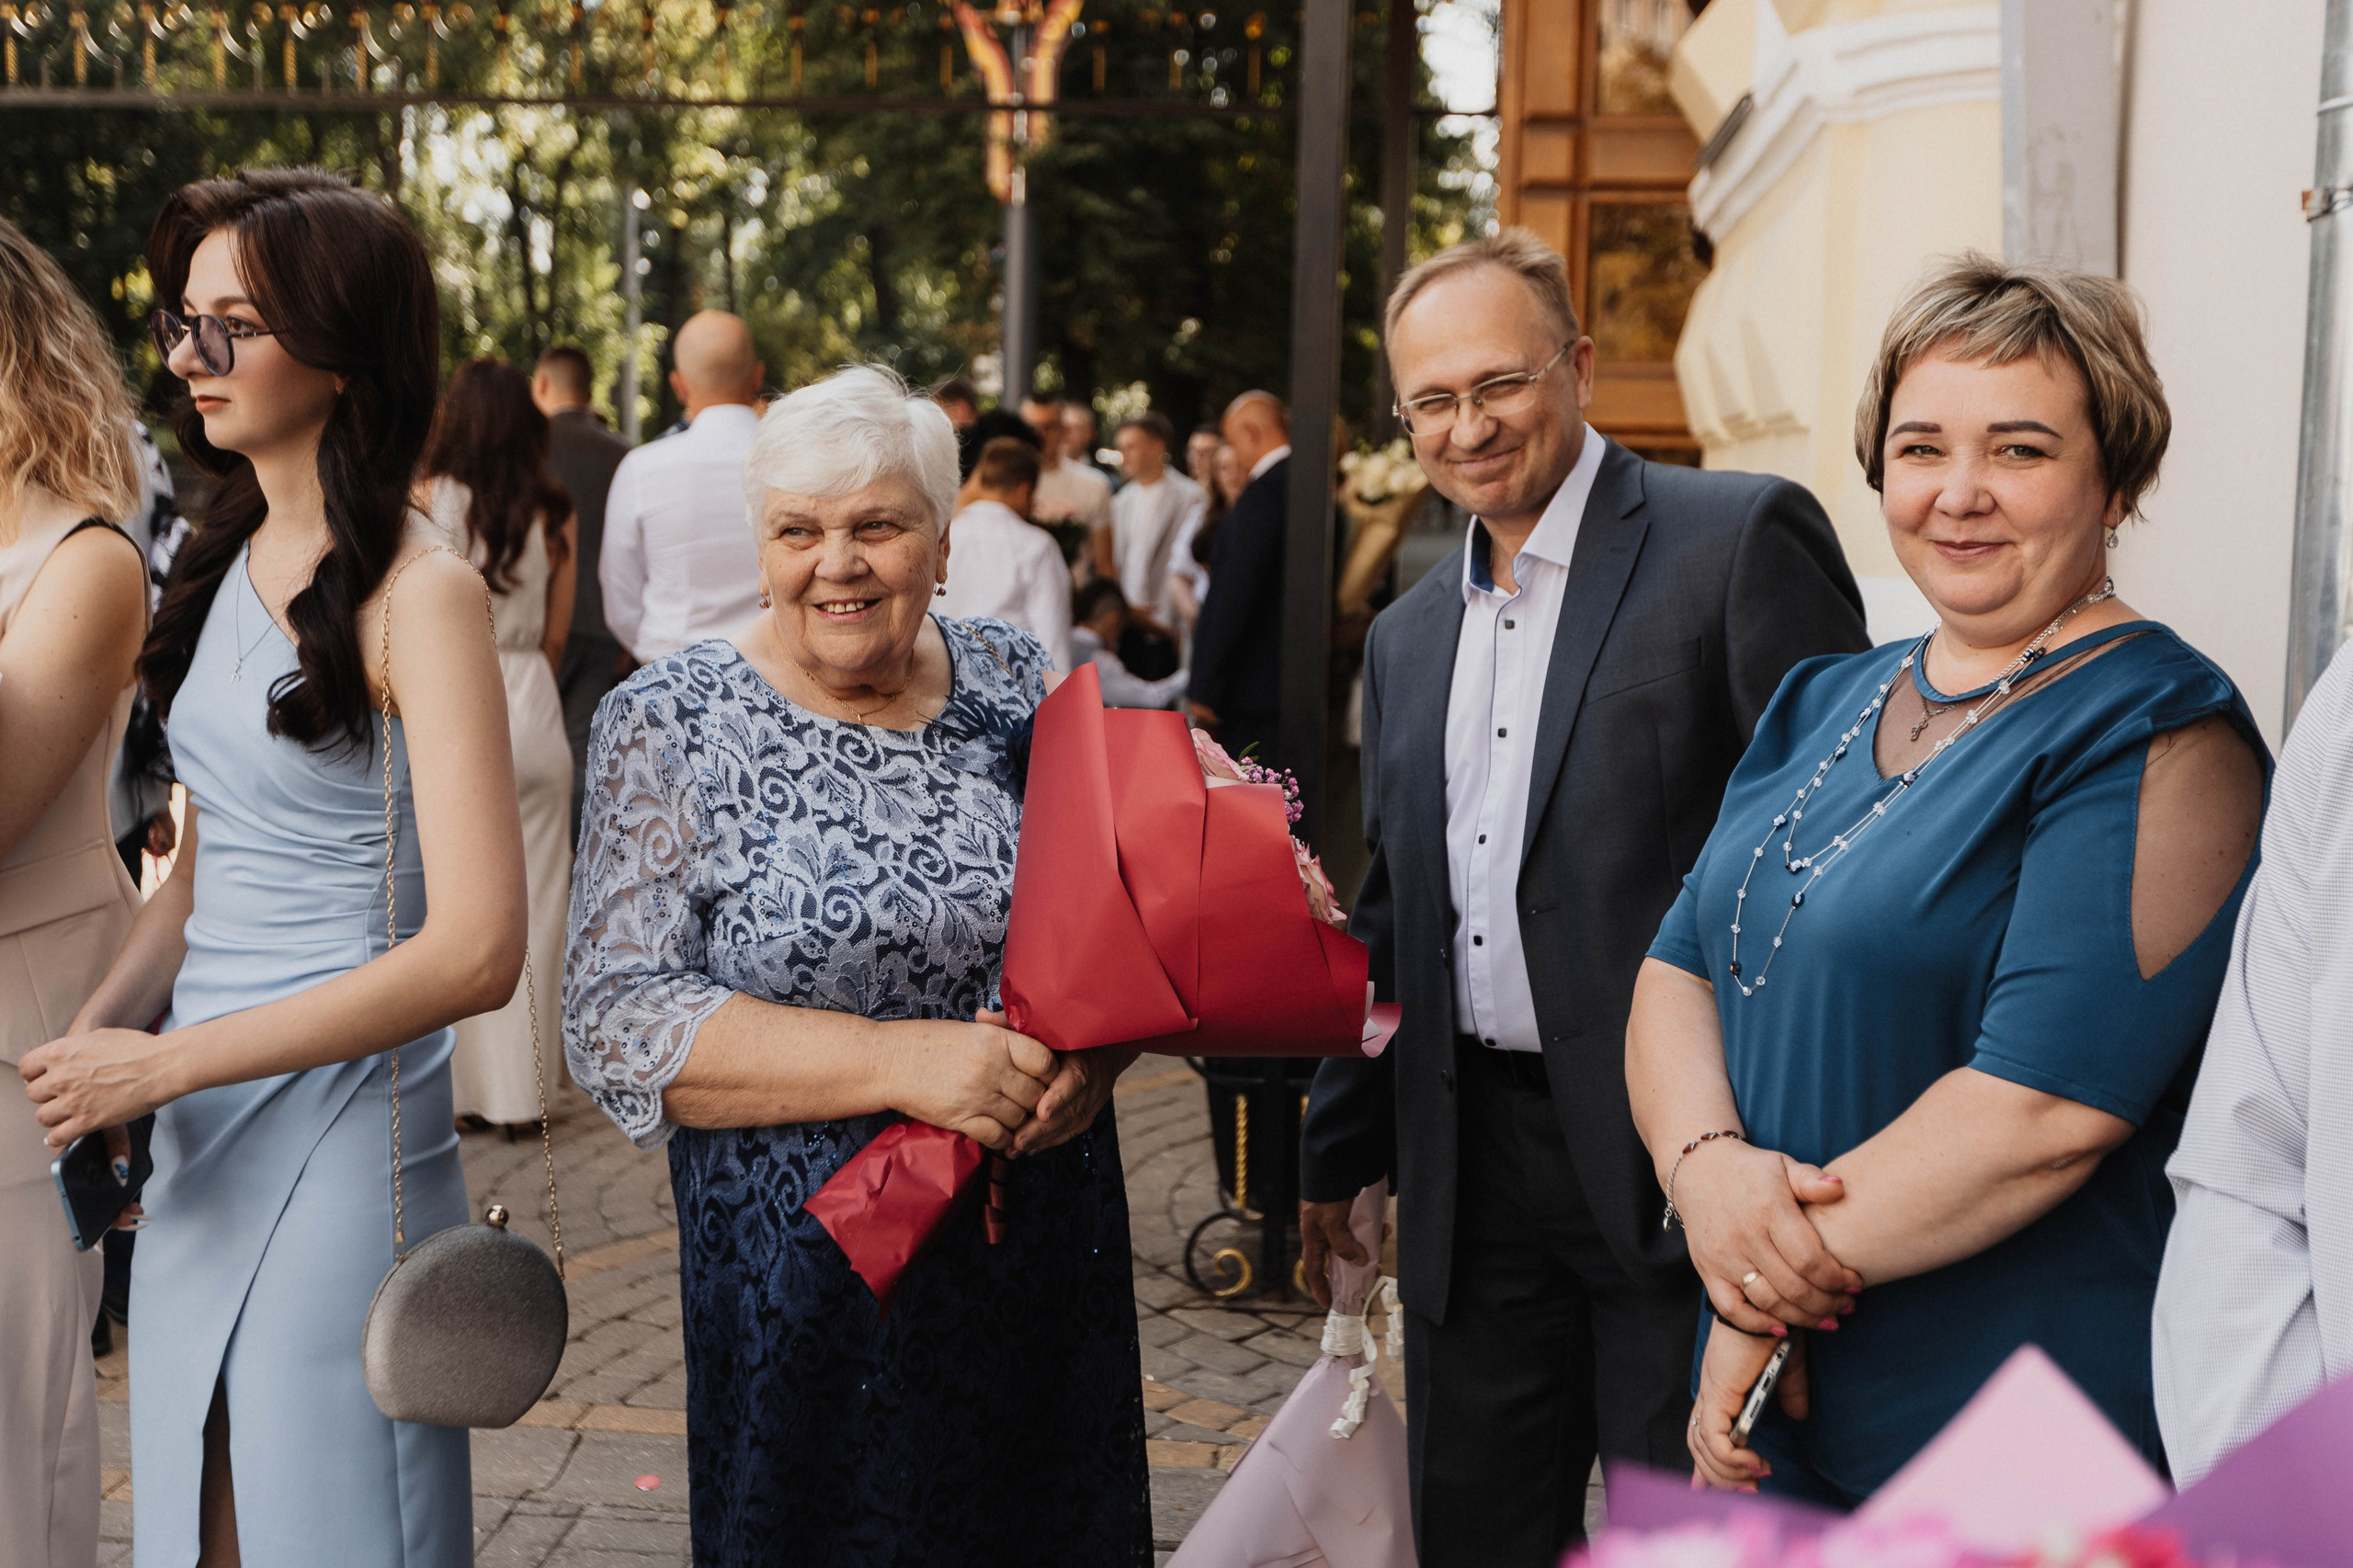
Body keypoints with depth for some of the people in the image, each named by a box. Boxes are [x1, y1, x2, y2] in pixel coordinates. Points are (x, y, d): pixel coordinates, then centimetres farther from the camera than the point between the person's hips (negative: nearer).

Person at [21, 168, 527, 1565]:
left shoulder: (419, 597, -14)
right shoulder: (231, 564, 10)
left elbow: (477, 950, -20)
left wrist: (164, 1062, -17)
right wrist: (89, 1041, -1)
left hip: (344, 1144, -7)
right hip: (200, 1144, 7)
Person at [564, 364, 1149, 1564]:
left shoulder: (1019, 687, 4)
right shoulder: (671, 725, -6)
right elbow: (617, 1020, -13)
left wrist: (1095, 1045, -13)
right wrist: (895, 1060, -22)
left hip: (1045, 1272, 3)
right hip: (807, 1297, -3)